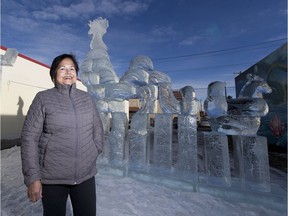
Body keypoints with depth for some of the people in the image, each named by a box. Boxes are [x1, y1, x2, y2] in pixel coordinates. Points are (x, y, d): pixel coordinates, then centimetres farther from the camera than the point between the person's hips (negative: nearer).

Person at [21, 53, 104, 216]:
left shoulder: (87, 98, 3)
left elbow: (98, 128, 10)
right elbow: (29, 138, -7)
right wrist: (32, 177, -8)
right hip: (52, 178, -2)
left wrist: (95, 151, 2)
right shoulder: (43, 98, -5)